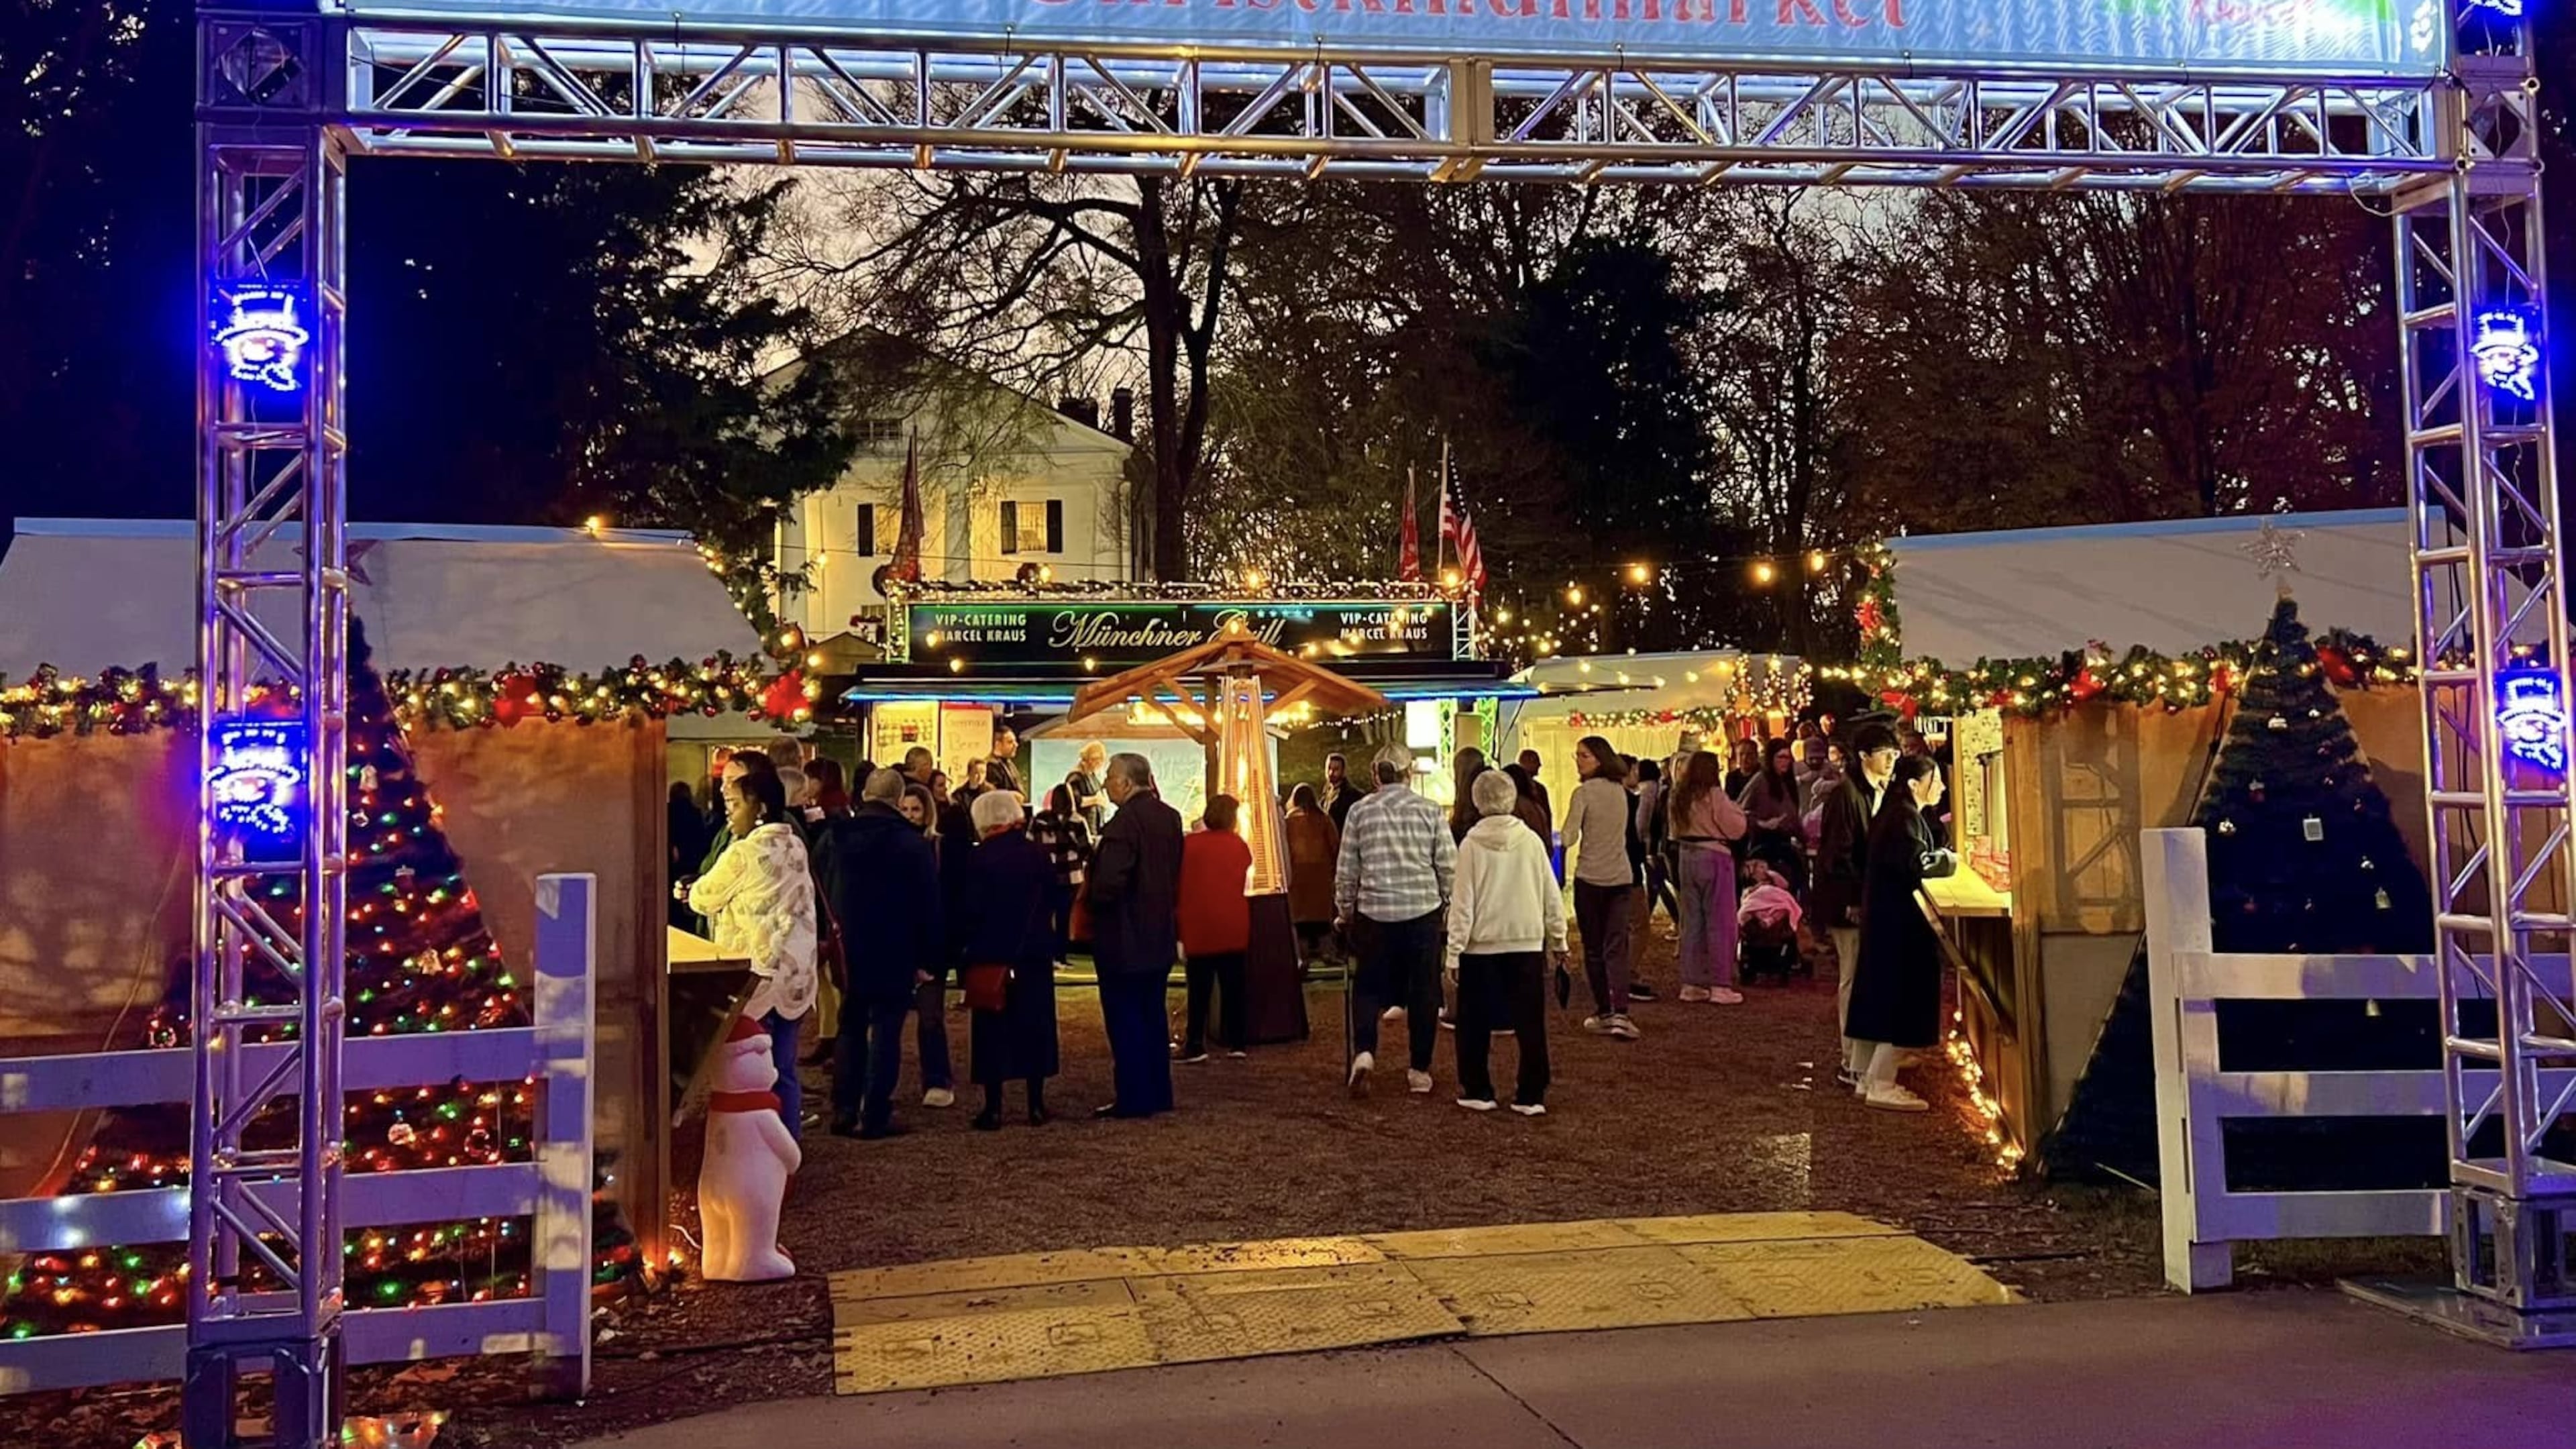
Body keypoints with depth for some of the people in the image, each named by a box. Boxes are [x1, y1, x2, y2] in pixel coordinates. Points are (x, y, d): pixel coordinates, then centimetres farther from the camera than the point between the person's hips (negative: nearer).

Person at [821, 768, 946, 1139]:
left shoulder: (838, 837, 2)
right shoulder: (913, 843, -10)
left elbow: (823, 896, 11)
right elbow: (928, 906, -10)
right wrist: (926, 958, -5)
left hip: (848, 951, 4)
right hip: (895, 955, -4)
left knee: (850, 1030, 13)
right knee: (885, 1033, 0)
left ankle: (844, 1112, 12)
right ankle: (874, 1117, -1)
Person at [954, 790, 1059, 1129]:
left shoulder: (976, 859, -12)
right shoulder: (1039, 855, 0)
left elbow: (967, 911, -10)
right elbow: (1053, 903, 6)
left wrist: (961, 947, 1)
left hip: (990, 955, -3)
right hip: (1035, 955, 3)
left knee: (992, 1030, 4)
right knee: (1034, 1027, 10)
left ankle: (993, 1109, 4)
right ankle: (1036, 1105, 13)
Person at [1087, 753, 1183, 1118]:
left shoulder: (1125, 822, -21)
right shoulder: (1169, 817, 6)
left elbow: (1108, 884, -26)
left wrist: (1090, 901, -7)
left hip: (1123, 938, -8)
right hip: (1160, 935, 8)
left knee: (1124, 1019, 0)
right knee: (1153, 1015, 16)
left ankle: (1134, 1099, 3)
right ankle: (1158, 1094, 22)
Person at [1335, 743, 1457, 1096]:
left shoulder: (1360, 811, 0)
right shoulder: (1429, 810, -2)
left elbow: (1346, 870, 3)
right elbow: (1449, 866, -1)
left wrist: (1344, 911, 15)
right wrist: (1452, 904, 13)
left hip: (1375, 911, 0)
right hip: (1423, 909, 0)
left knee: (1368, 985, 13)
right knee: (1424, 990, 10)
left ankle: (1364, 1051, -8)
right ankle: (1420, 1069, 15)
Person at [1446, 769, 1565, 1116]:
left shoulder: (1471, 845, -8)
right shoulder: (1530, 841, -2)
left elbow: (1462, 902, -7)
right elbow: (1551, 895, 3)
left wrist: (1454, 952, -3)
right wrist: (1558, 939, 14)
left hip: (1481, 945, -1)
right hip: (1527, 943, 2)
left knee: (1475, 1023, 11)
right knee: (1530, 1022, 7)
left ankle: (1477, 1091, 16)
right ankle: (1531, 1096, 7)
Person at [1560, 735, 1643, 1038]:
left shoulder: (1583, 793, -10)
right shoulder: (1620, 791, 8)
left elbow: (1569, 837, -14)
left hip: (1590, 877, -4)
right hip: (1621, 876, 4)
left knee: (1594, 949, 8)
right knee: (1617, 947, 0)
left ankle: (1604, 1012, 14)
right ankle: (1620, 1013, -14)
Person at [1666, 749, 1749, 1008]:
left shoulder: (1680, 796, 8)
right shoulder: (1714, 795, -13)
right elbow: (1736, 829, -10)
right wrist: (1737, 809, 5)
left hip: (1687, 858, 7)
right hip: (1714, 858, -7)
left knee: (1692, 921, 11)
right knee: (1720, 923, -1)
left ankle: (1691, 984, 15)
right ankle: (1720, 986, -1)